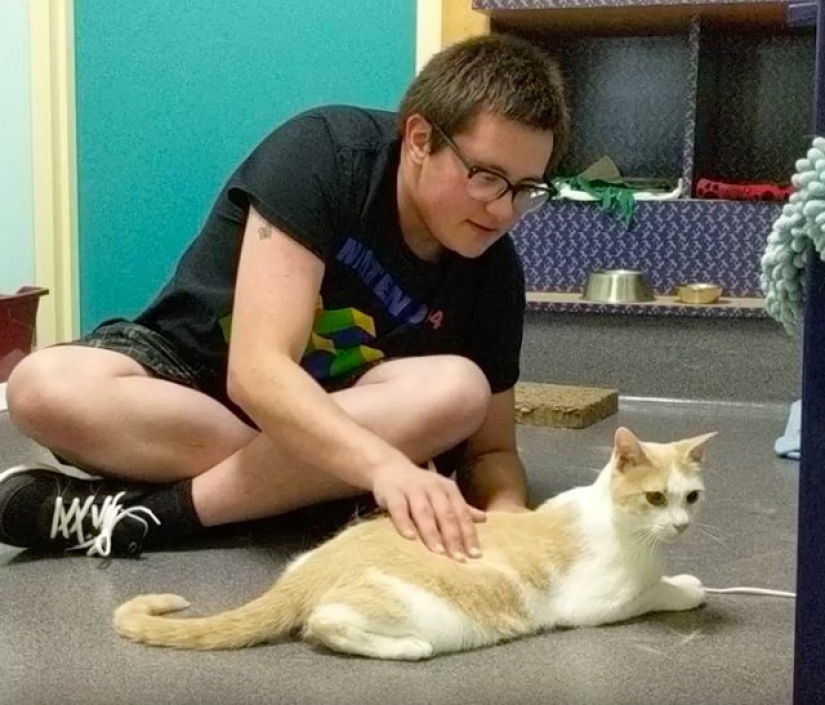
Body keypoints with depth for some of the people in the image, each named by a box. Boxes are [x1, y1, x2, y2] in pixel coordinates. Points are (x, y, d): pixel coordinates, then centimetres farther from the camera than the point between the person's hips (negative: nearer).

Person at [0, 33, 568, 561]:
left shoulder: (492, 270, -12)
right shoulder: (323, 155, -25)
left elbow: (492, 448, -6)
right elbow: (257, 370, -34)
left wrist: (506, 519, -30)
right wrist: (386, 464, -50)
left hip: (330, 412, 3)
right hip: (186, 374, -3)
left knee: (457, 389, -30)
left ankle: (144, 510, -27)